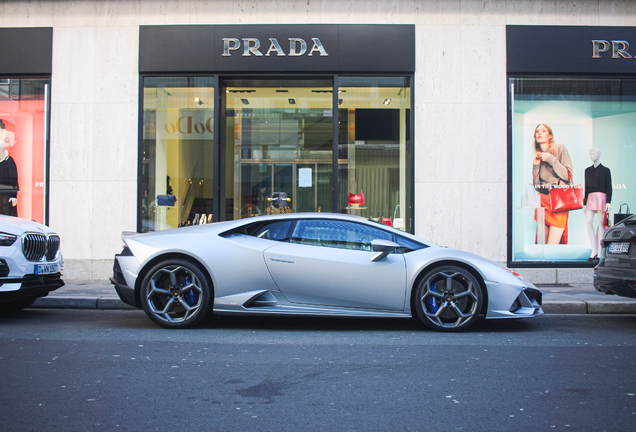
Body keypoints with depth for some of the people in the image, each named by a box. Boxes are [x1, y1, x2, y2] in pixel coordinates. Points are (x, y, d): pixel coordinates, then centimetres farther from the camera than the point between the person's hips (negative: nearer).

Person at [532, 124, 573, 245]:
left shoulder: (560, 148, 5)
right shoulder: (537, 155, 17)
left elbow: (567, 175, -5)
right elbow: (536, 185, 14)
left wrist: (551, 159, -6)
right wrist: (535, 166, 3)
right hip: (542, 201, 5)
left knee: (552, 248, -14)